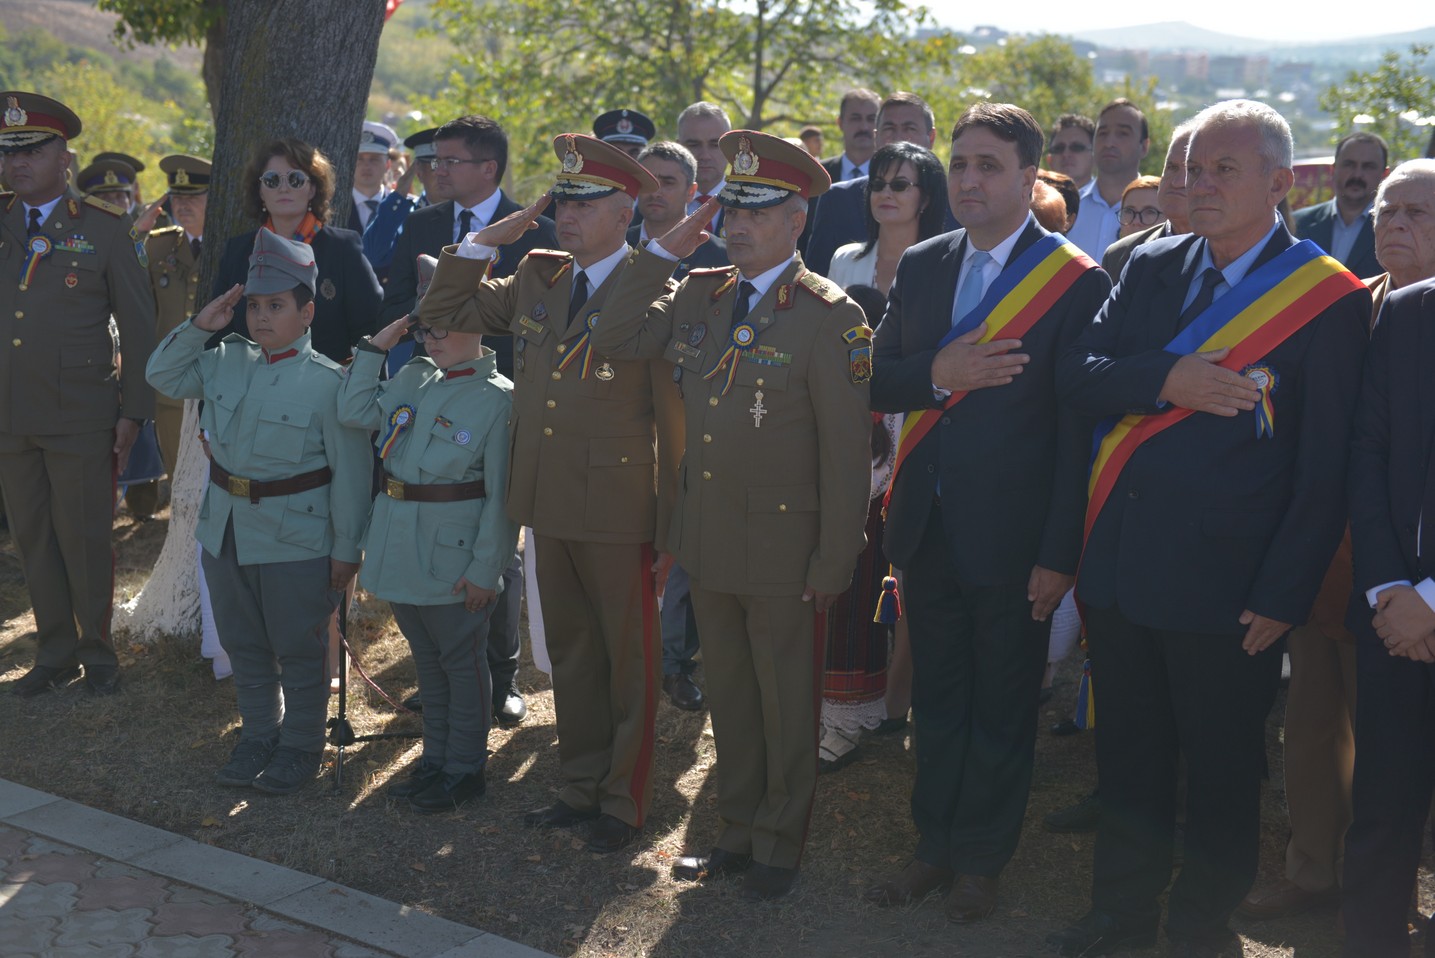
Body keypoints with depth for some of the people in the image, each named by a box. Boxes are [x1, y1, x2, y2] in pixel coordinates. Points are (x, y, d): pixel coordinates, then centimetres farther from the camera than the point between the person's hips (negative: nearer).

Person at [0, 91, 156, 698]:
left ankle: (98, 653, 19)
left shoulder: (105, 228, -2)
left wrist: (134, 412, -6)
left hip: (81, 418, -4)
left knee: (84, 540, 3)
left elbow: (138, 325, -2)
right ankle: (55, 654, 25)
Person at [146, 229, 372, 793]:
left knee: (298, 649, 8)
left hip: (295, 540, -6)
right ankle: (258, 735, 35)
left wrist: (346, 548, -11)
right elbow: (163, 377, 13)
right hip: (226, 531, 6)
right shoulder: (227, 363, 3)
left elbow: (350, 471, -13)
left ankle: (300, 746, 24)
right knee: (244, 644, 18)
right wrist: (200, 326, -1)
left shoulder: (326, 382, -15)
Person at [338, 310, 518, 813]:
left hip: (453, 557, -7)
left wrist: (485, 568, -16)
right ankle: (435, 758, 31)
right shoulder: (414, 378, 8)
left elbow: (501, 494, -14)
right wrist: (374, 348, 1)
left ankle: (464, 769, 19)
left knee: (462, 662, 6)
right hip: (401, 549, 7)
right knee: (426, 658, 18)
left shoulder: (498, 399, -12)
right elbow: (355, 413, 3)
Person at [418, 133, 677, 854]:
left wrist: (672, 528, -11)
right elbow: (442, 315, 15)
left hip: (618, 510, -6)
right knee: (570, 652, 17)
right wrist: (488, 238, 3)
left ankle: (625, 801, 21)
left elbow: (672, 415, -10)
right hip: (549, 503, 6)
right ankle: (581, 786, 32)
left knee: (628, 657, 7)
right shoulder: (536, 278, 9)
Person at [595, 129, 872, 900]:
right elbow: (616, 341, 5)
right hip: (708, 542, 6)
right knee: (729, 697, 17)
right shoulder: (700, 296, 6)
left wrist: (832, 566, -14)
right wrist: (664, 251, -2)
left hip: (783, 552, -6)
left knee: (785, 705, 9)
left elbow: (847, 452, -13)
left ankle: (780, 846, 25)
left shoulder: (830, 317, -13)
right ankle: (738, 832, 33)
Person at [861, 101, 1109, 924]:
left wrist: (1059, 554, -16)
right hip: (928, 526, 5)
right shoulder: (921, 267, 6)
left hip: (1012, 538, -5)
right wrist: (935, 375, -17)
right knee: (937, 699, 17)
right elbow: (880, 384, 5)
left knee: (1002, 708, 11)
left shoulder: (1078, 284, -11)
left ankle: (982, 861, 28)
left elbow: (1078, 428, -13)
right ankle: (936, 846, 33)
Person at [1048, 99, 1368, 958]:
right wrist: (1164, 380, -17)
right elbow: (1078, 374, 1)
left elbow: (1325, 468, -10)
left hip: (1225, 585, -5)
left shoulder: (1329, 300, -9)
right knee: (1129, 757, 18)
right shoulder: (1151, 267, 8)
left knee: (1223, 773, 11)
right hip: (1123, 567, 5)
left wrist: (1285, 596, -13)